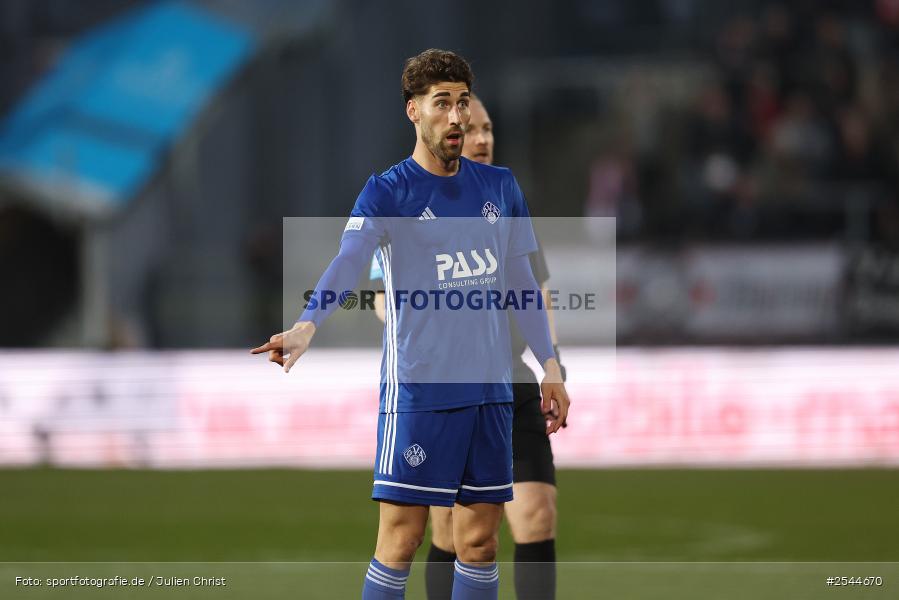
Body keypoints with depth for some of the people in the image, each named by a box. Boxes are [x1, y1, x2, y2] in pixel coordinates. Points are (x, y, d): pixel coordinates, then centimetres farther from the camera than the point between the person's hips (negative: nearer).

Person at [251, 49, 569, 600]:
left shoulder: (500, 188, 10)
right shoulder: (387, 193, -6)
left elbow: (522, 284, 19)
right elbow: (348, 263, -23)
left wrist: (550, 367, 15)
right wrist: (308, 325, -41)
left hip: (490, 390, 5)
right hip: (417, 390, -5)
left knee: (479, 541, 8)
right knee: (400, 542, -8)